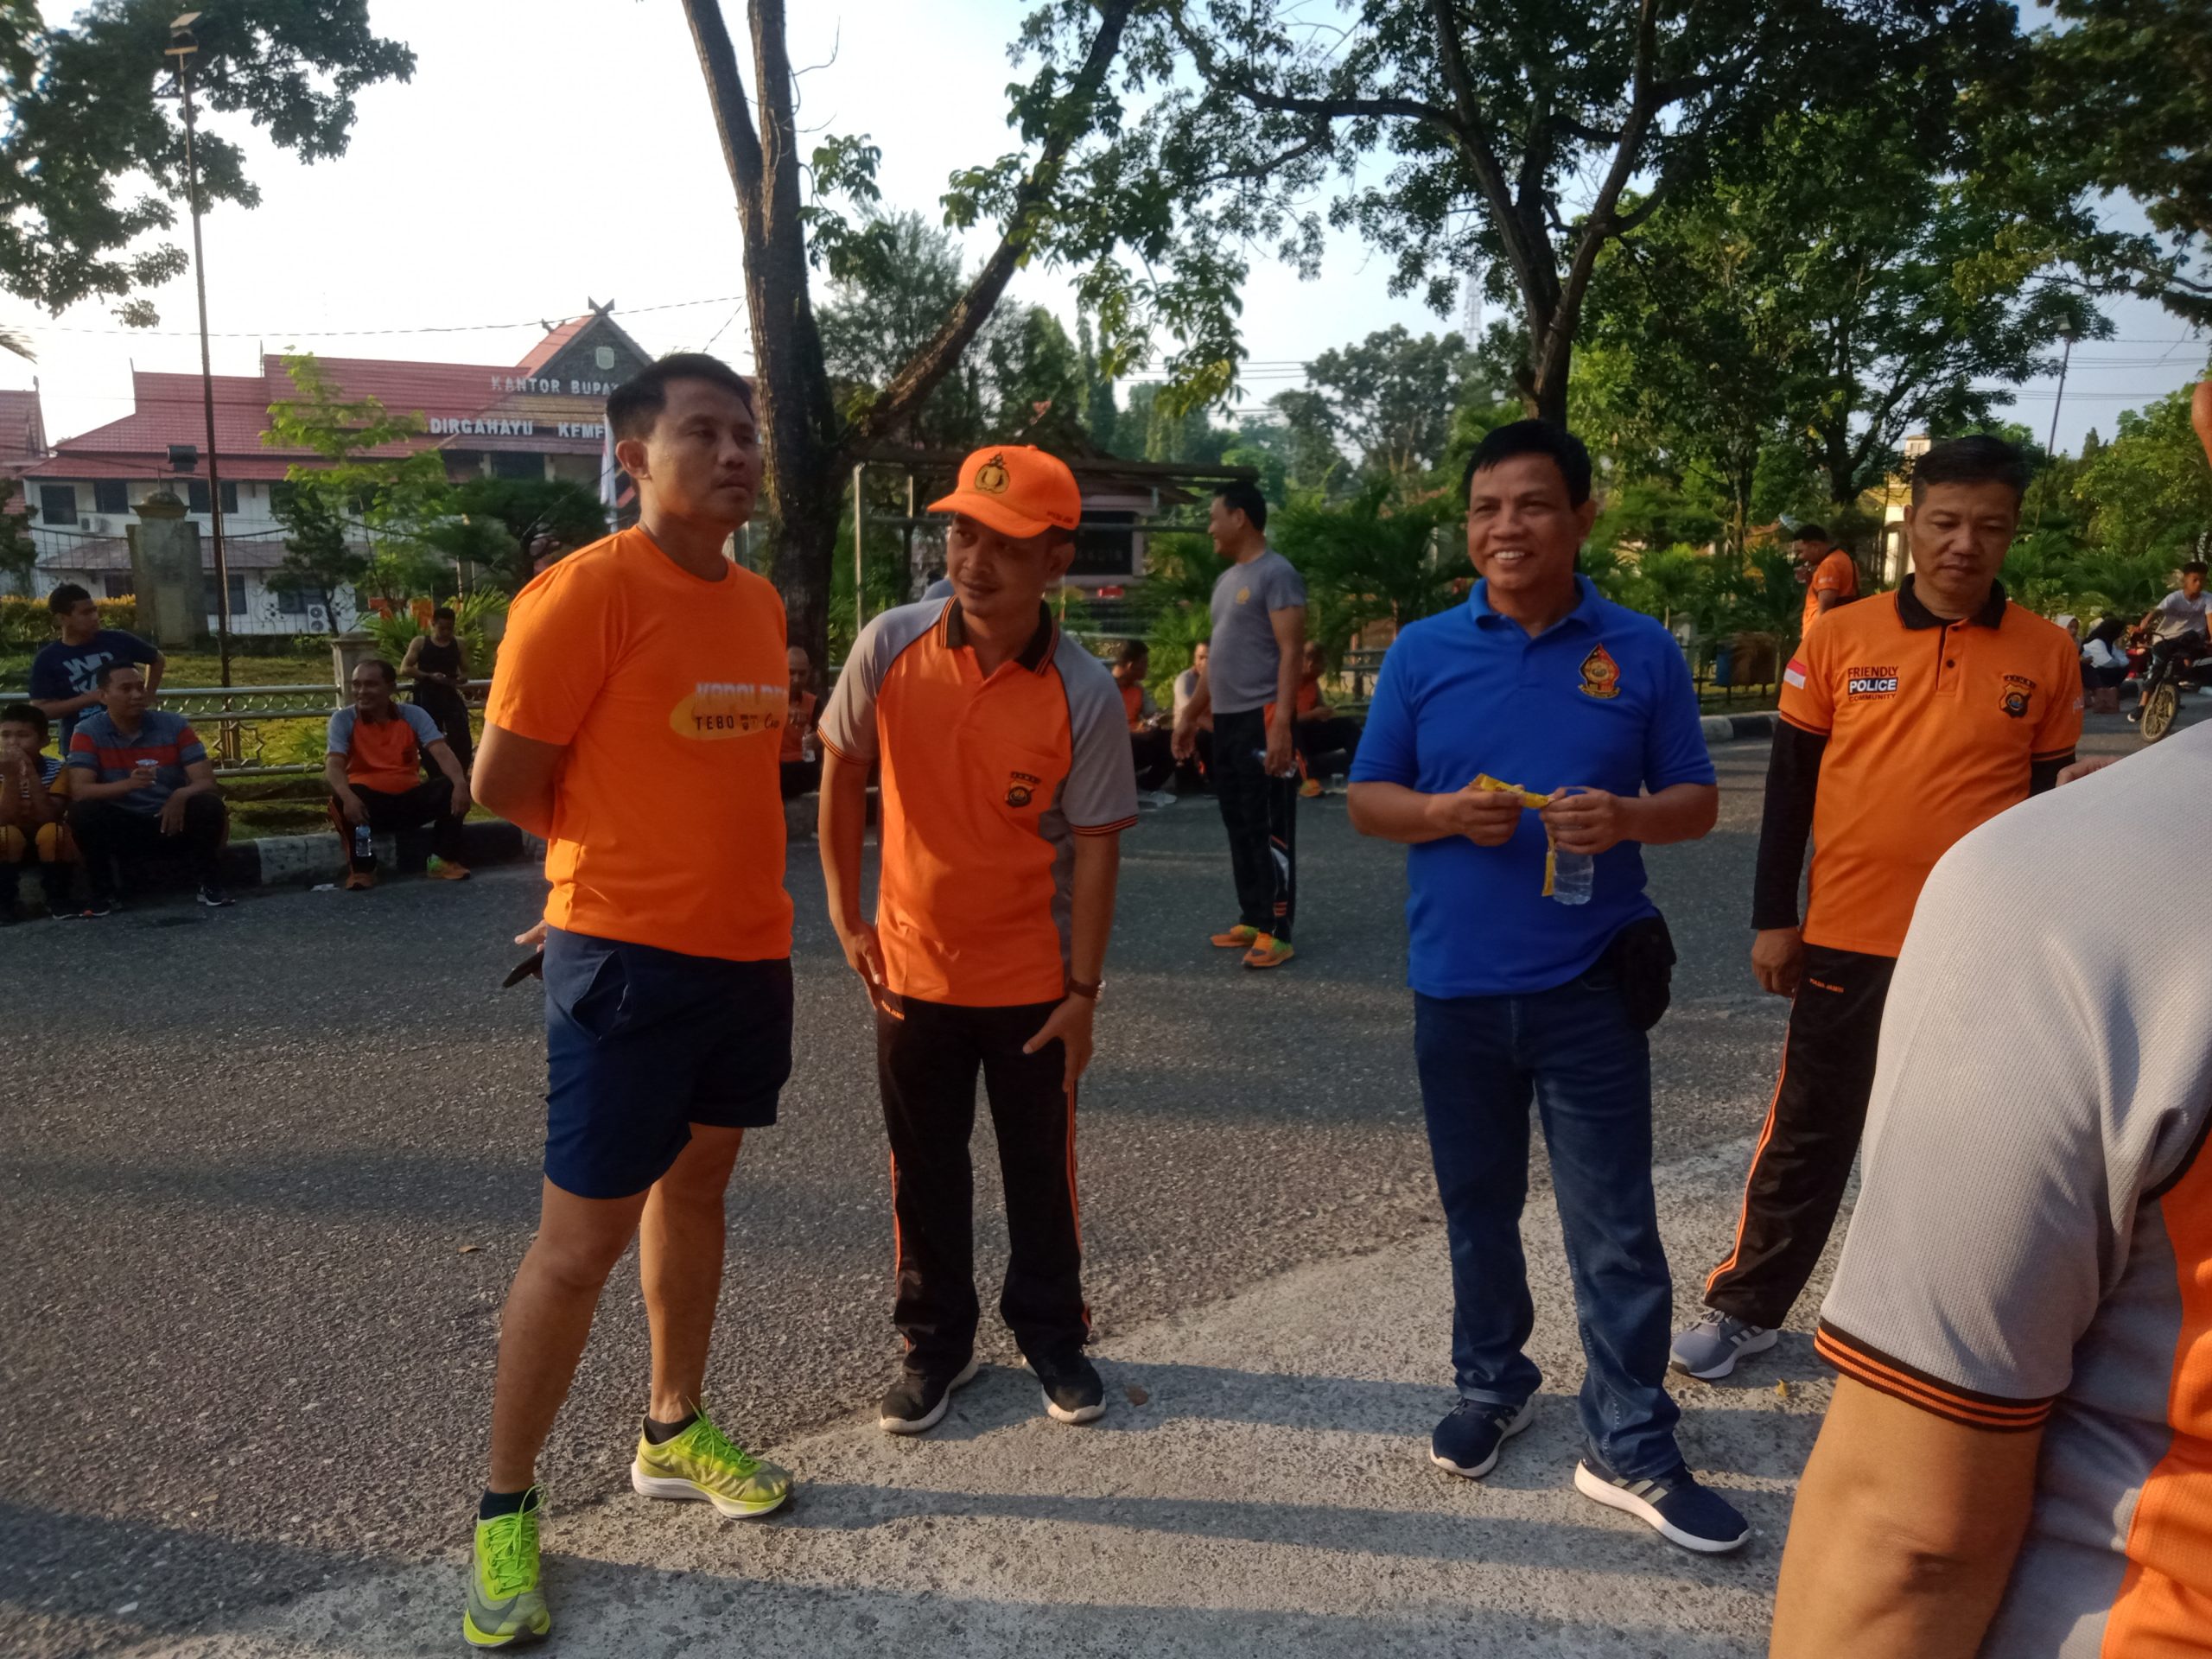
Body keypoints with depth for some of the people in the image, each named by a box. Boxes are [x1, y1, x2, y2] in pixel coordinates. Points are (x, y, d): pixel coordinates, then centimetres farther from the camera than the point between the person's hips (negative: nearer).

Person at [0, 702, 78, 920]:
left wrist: (30, 772, -33)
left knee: (51, 831, -33)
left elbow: (49, 817, -28)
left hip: (50, 846, -1)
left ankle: (57, 898, -14)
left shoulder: (56, 770, -15)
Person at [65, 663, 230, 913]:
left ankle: (210, 886, -11)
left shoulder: (175, 725, -6)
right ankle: (101, 894, -10)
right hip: (120, 828, 0)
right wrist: (128, 784, -39)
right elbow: (79, 791, -20)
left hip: (171, 821, 0)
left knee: (209, 806, -28)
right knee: (83, 812, -29)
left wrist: (181, 795, -36)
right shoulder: (87, 732, -8)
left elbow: (206, 782, -11)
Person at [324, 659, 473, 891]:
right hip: (368, 803, -2)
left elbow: (441, 751, -14)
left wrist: (460, 783, -36)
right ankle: (361, 869, -17)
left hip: (410, 799, 2)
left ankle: (444, 860, -11)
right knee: (342, 800, -35)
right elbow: (333, 765, -18)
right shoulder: (343, 719, -4)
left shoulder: (414, 715, -1)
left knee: (453, 789, -23)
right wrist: (347, 797, -41)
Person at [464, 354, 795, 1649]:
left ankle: (674, 1435, 38)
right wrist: (630, 853, 2)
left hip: (751, 949, 7)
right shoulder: (587, 591, -14)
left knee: (695, 1187, 19)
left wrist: (698, 849, 7)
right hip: (628, 957, -7)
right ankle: (507, 1509, 22)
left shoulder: (759, 602, 8)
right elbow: (504, 783, -11)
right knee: (582, 1241, 2)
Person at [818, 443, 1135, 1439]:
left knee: (1041, 1167, 13)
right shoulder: (892, 646, -11)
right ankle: (935, 1342, 35)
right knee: (925, 1168, 15)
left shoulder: (1084, 693, -15)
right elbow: (841, 770, 2)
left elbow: (1095, 844, -11)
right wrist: (845, 913, 0)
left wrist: (1083, 990, -10)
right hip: (911, 964, 2)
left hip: (1032, 978, -1)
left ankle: (1051, 1335, 35)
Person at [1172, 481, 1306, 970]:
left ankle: (1276, 931, 0)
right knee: (1238, 824, 12)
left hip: (1260, 718, -9)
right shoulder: (1227, 579, 18)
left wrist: (1282, 723, -24)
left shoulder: (1276, 574, -9)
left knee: (1270, 829, -5)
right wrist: (1190, 715, 21)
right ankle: (1251, 919, 21)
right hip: (1226, 719, 9)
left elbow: (1290, 653, -16)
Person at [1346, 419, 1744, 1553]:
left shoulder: (1640, 652, 0)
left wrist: (1628, 817, -19)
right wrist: (1445, 812, -17)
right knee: (1478, 1207, 17)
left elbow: (1698, 801, 3)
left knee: (1615, 1226, 5)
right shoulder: (1422, 652, 2)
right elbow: (1367, 800, 4)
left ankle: (1630, 1448, 21)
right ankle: (1492, 1385, 38)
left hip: (1589, 984, -1)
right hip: (1457, 986, 2)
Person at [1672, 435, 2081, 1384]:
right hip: (1847, 940, -1)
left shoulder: (2047, 655, -1)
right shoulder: (1839, 639, -3)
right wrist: (1773, 917, -1)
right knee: (1807, 1135, 10)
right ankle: (1745, 1306, 25)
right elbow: (1790, 785, 1)